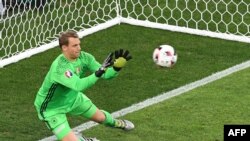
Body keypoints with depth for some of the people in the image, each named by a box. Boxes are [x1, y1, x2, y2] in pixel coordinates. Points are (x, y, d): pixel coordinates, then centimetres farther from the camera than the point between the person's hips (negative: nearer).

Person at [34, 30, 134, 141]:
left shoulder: (83, 57, -18)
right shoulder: (59, 67, -40)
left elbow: (105, 75, -15)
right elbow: (78, 85, -53)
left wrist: (117, 66, -35)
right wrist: (100, 71, -55)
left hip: (72, 97, 7)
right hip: (52, 107, -7)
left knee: (100, 117, 24)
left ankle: (114, 123, 58)